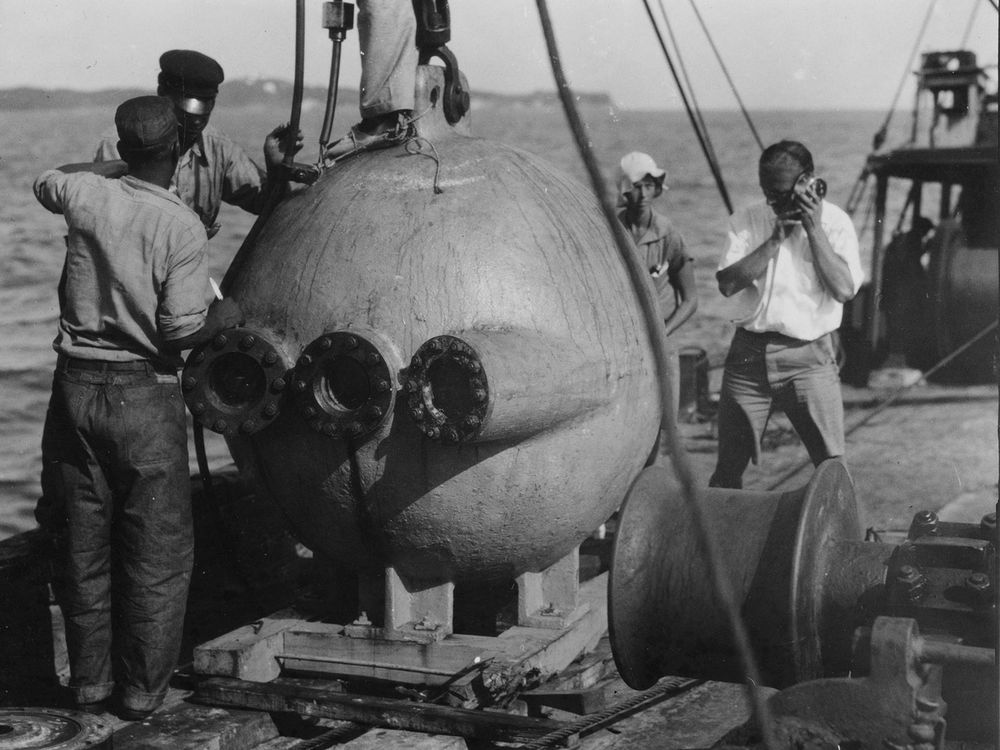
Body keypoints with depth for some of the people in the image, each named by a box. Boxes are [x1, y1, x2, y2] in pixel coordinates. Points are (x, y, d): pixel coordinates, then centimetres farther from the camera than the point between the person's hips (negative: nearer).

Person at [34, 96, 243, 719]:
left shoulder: (89, 195, -2)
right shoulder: (183, 228, -15)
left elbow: (45, 182, 23)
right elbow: (182, 331, -17)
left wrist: (122, 167, 25)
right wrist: (225, 315, 2)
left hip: (76, 384, 5)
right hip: (144, 391, -5)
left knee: (84, 544, 15)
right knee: (158, 551, 9)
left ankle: (91, 681, 25)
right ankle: (141, 690, 14)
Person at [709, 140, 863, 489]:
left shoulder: (834, 221, 0)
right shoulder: (746, 220, 5)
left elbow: (844, 289, -12)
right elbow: (727, 283, -8)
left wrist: (814, 228, -12)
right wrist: (776, 239, -12)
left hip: (809, 356, -2)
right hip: (749, 352, 2)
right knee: (729, 467, 6)